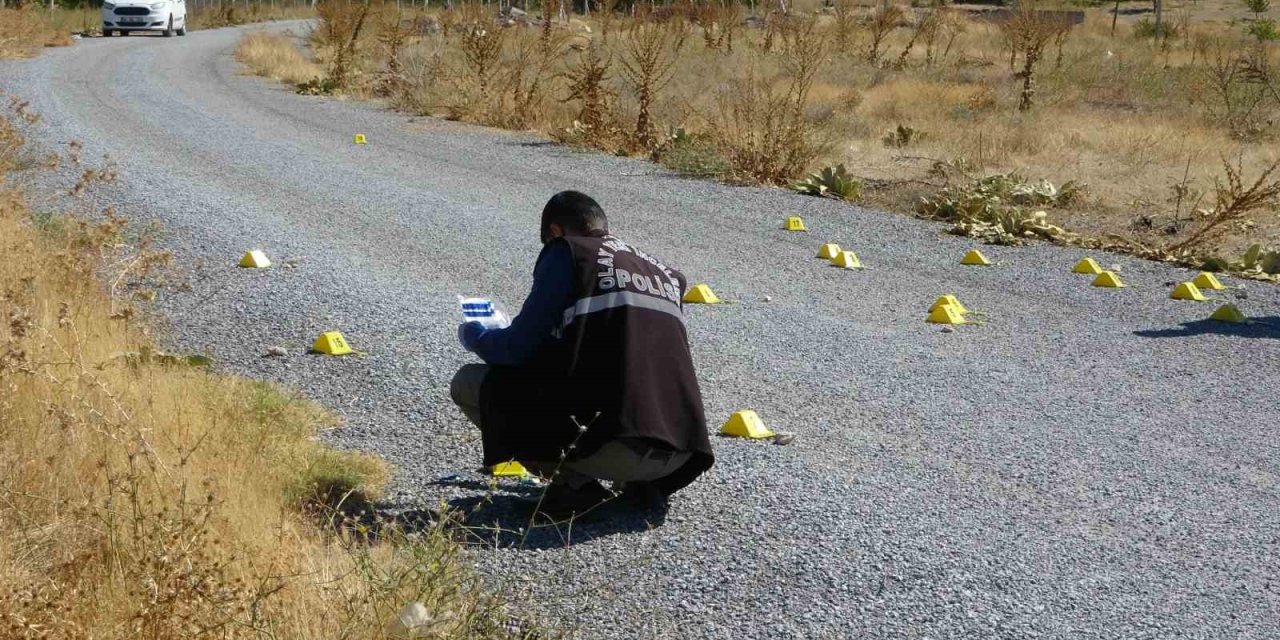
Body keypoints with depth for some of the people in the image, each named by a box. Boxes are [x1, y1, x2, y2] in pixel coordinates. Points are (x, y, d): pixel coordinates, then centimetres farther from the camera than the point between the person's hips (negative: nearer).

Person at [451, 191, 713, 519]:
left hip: (613, 447, -7)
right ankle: (639, 482, 13)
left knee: (468, 383, 9)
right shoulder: (666, 272, 23)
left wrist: (473, 335, 22)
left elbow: (520, 348, 1)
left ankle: (574, 483, -3)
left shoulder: (566, 251, 5)